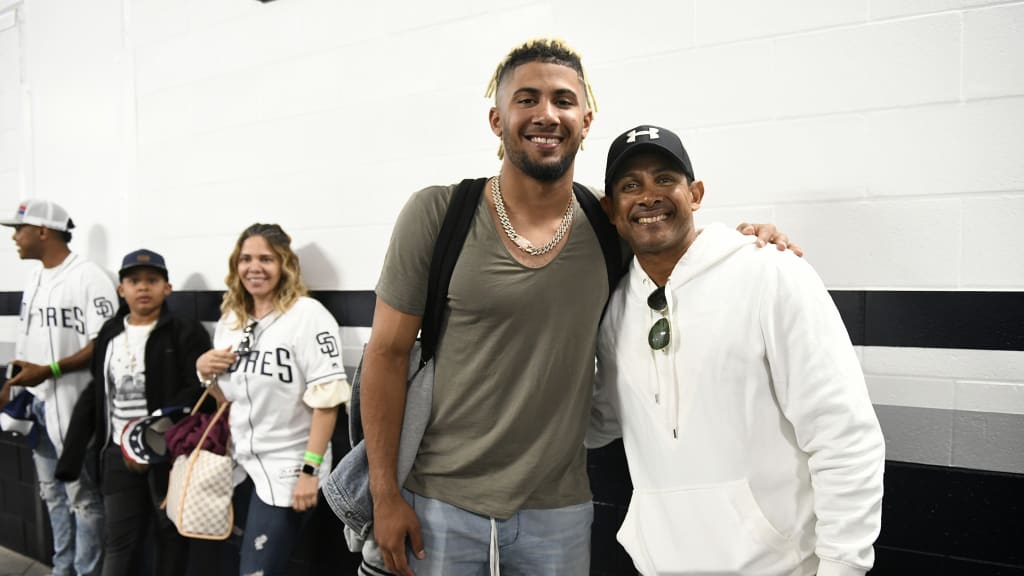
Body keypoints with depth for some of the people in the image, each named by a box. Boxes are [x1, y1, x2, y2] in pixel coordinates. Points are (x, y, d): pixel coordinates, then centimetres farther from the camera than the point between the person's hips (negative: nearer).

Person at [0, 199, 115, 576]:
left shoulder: (88, 277, -14)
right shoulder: (33, 280, 12)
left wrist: (48, 371, -22)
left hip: (71, 408, -8)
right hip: (36, 406, 9)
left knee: (82, 498, 3)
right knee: (53, 495, 19)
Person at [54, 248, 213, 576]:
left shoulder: (187, 333, -7)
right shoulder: (109, 334, 10)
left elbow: (197, 392, -15)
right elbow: (97, 394, 15)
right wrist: (72, 455, 11)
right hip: (119, 453, 4)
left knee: (170, 535, 11)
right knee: (120, 541, 9)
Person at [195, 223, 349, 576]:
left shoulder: (307, 314, -13)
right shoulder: (230, 319, 9)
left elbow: (325, 399, -18)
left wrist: (310, 470, -21)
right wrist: (203, 369, -1)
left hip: (286, 472, -6)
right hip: (240, 466, 7)